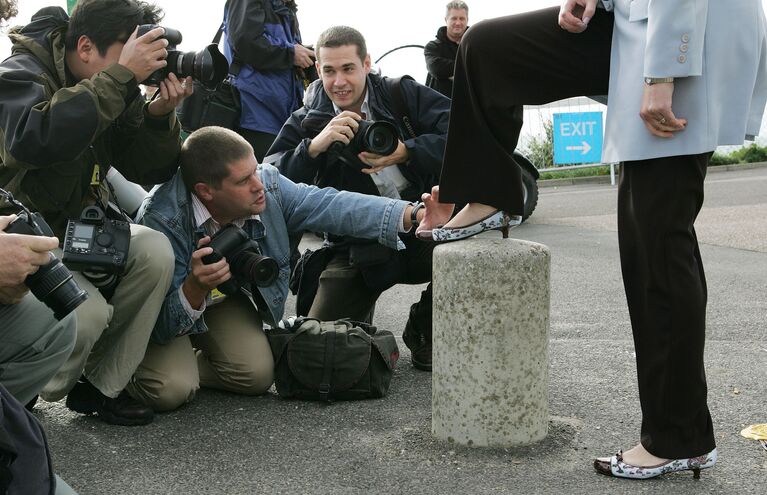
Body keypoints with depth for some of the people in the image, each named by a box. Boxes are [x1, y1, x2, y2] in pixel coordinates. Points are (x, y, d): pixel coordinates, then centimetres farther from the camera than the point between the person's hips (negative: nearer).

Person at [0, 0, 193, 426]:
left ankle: (99, 387, -6)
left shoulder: (117, 91, 1)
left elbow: (152, 173, 1)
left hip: (80, 228, 6)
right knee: (86, 311, -30)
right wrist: (120, 77, -39)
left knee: (154, 251, -21)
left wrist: (159, 115, -19)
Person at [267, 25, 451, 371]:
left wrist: (406, 152, -28)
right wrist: (315, 146, -27)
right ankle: (361, 314, 26)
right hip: (357, 249, 0)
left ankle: (423, 331, -1)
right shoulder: (306, 122, 2)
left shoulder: (404, 96, 0)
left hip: (422, 232, 0)